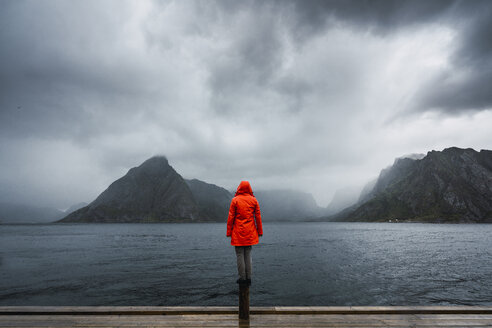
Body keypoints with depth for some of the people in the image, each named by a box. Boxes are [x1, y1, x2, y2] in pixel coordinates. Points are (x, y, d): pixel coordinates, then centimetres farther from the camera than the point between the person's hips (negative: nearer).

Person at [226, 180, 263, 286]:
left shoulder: (235, 200, -6)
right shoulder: (254, 200, 2)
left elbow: (231, 217, -6)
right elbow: (258, 217, 5)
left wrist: (229, 232, 0)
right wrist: (259, 231, 11)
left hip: (238, 233, -3)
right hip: (250, 233, 3)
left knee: (239, 255, 4)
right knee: (248, 255, 11)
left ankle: (242, 278, 7)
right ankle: (248, 278, 13)